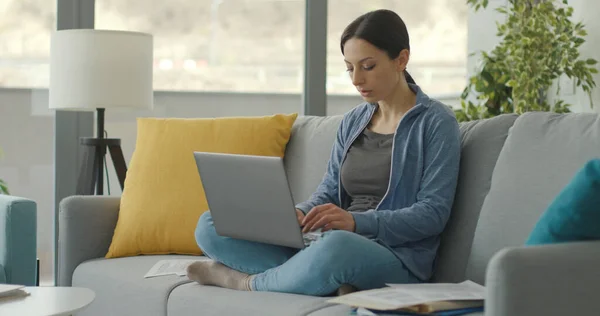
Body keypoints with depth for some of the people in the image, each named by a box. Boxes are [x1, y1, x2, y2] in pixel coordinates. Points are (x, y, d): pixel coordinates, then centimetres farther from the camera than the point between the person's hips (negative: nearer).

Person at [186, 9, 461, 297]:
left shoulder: (436, 122, -3)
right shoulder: (353, 121, 17)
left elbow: (433, 212, -10)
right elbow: (329, 190, 16)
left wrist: (357, 222, -24)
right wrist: (300, 213, -9)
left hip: (396, 258, -7)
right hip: (331, 245, 7)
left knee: (336, 246, -44)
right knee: (210, 226, -6)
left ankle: (246, 281, -16)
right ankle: (330, 280, -20)